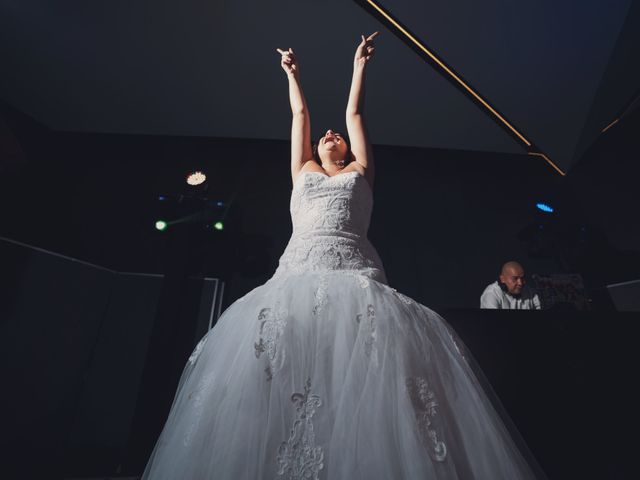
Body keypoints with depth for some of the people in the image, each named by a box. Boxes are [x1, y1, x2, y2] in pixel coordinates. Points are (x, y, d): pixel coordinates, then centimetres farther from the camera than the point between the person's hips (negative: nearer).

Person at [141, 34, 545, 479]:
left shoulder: (359, 173, 27)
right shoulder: (304, 172, 30)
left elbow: (355, 113, 34)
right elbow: (300, 116, 40)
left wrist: (359, 65, 47)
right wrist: (292, 73, 53)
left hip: (355, 274, -1)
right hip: (298, 273, 2)